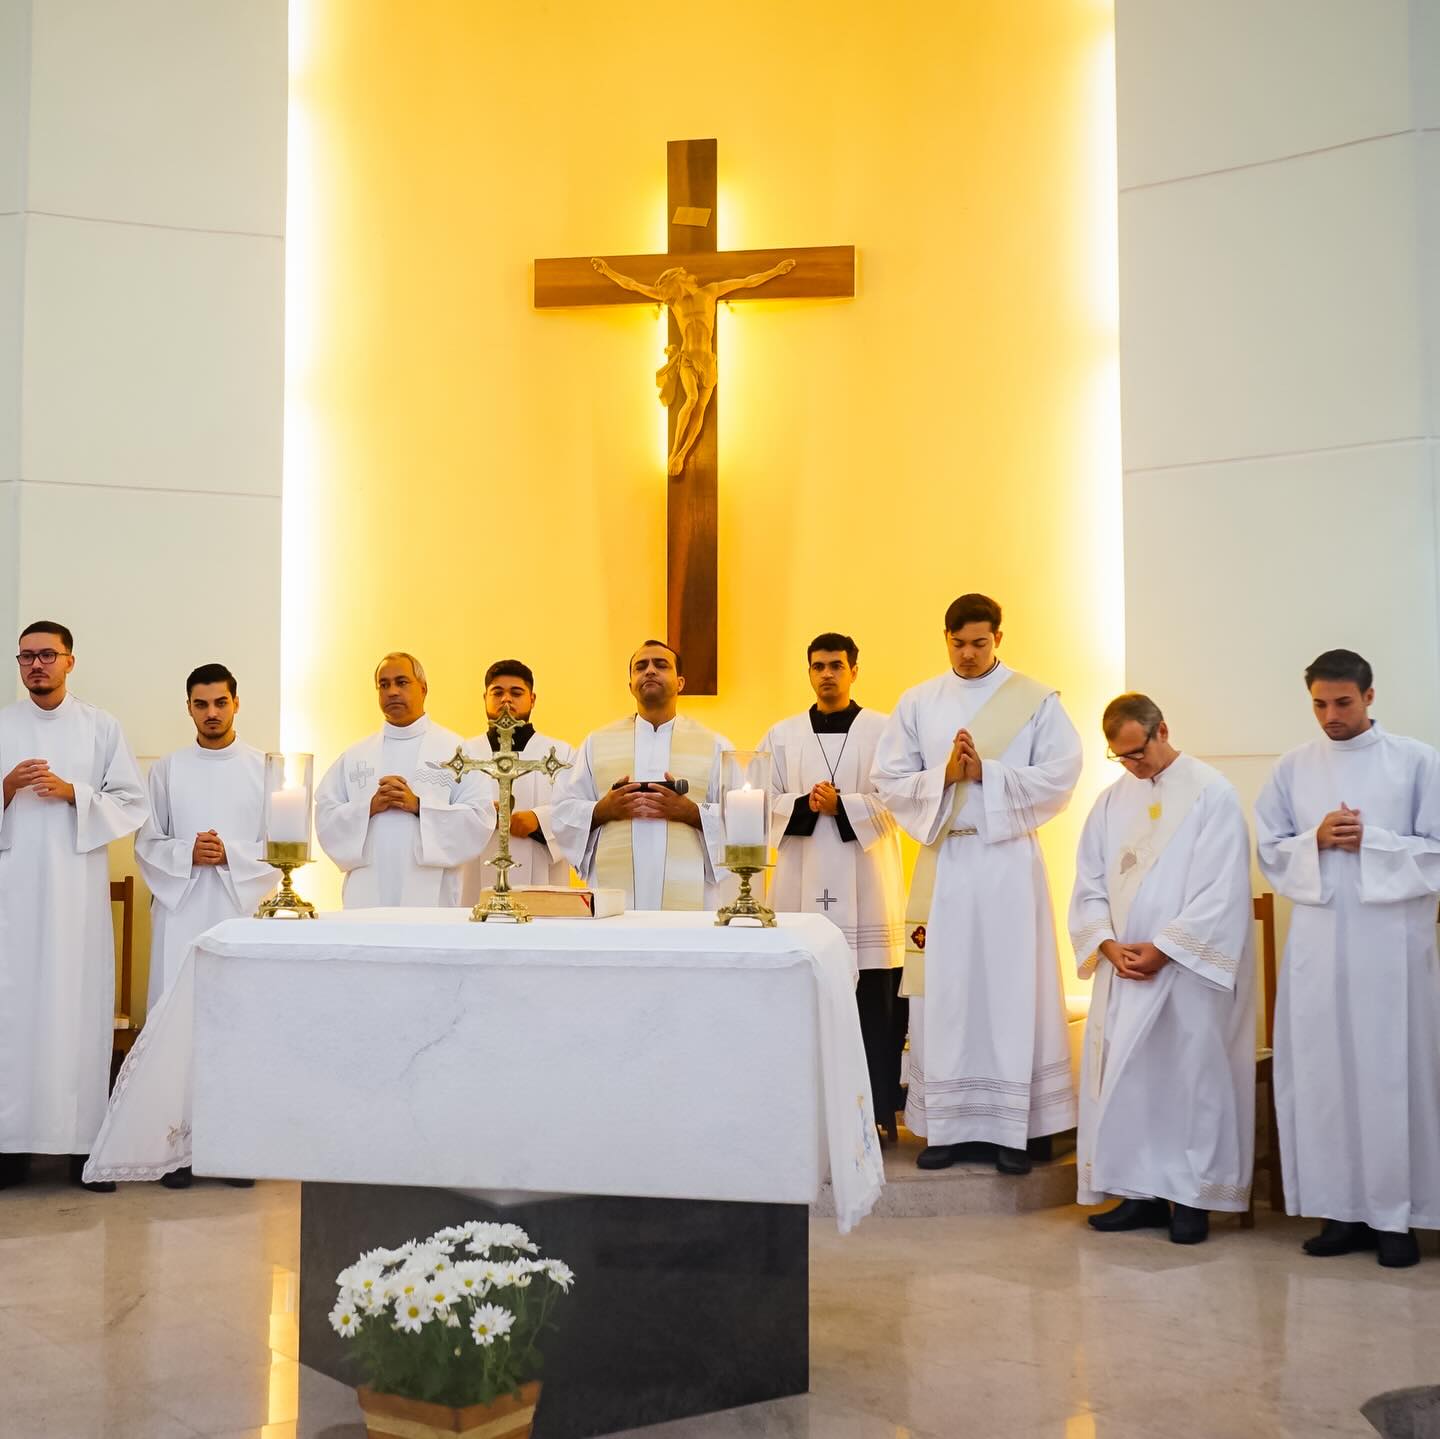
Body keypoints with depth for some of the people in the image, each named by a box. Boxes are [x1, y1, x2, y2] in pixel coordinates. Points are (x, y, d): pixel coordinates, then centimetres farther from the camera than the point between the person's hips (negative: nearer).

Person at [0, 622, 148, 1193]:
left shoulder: (102, 727, 6)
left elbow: (132, 803, 2)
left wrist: (71, 793, -11)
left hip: (78, 889, -1)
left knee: (80, 1005, -2)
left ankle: (83, 1136, 4)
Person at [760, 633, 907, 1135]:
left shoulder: (884, 730, 4)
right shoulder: (782, 735, 11)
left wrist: (841, 804, -16)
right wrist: (806, 805, -12)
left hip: (866, 886, -2)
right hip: (803, 885, 2)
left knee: (872, 1006, -1)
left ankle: (878, 1111, 7)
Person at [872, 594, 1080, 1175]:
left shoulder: (1037, 701, 4)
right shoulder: (917, 703, 9)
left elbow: (1060, 775, -5)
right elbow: (890, 781, 4)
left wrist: (986, 772, -14)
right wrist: (944, 774, -12)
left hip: (1008, 860, -2)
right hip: (942, 862, 2)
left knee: (1012, 990, 0)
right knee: (942, 990, 2)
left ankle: (1012, 1128, 7)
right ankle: (945, 1126, 10)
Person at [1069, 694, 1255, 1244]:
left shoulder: (1211, 794, -6)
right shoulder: (1112, 800, 9)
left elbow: (1222, 891, -12)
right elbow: (1089, 885, 9)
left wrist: (1162, 948, -15)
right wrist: (1108, 944, -8)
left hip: (1190, 970, -5)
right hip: (1124, 971, 5)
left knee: (1191, 1078, 1)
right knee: (1122, 1079, 6)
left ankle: (1191, 1197, 12)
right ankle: (1139, 1192, 16)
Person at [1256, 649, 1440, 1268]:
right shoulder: (1294, 767, 7)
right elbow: (1270, 851, 8)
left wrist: (1369, 841, -13)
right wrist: (1316, 840, -10)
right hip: (1319, 941, 3)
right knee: (1324, 1073, 3)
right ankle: (1342, 1209, 13)